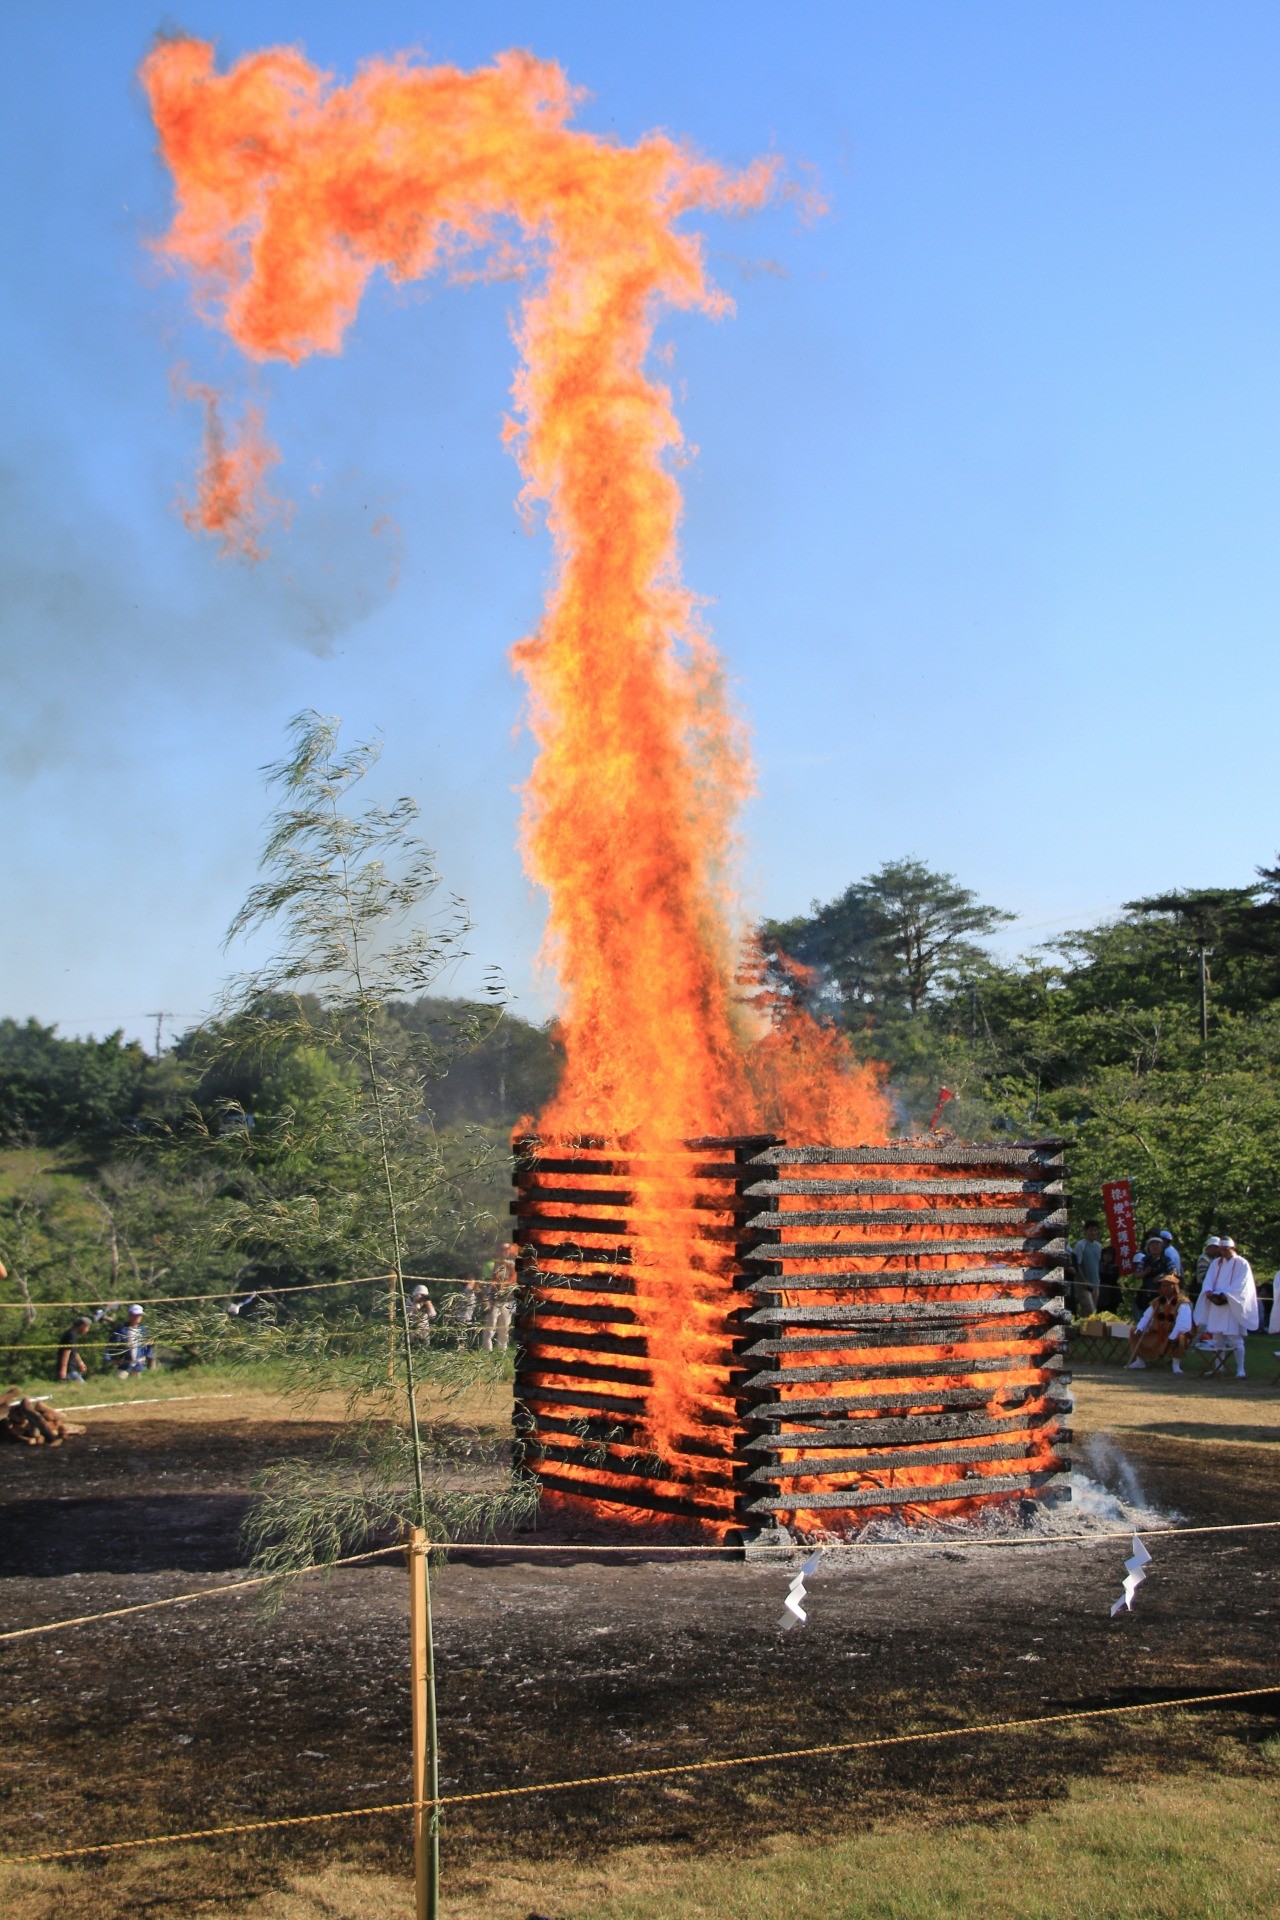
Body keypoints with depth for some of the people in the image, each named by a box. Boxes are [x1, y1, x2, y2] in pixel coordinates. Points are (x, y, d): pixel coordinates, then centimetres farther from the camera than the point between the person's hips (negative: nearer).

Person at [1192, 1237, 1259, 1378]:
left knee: (1235, 1339, -9)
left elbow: (1240, 1285, -9)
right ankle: (1218, 1367, 12)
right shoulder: (1216, 1263, 14)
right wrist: (1209, 1292, -13)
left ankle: (1240, 1370, -9)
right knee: (1217, 1337, 5)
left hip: (1233, 1306, -5)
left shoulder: (1242, 1264, -1)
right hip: (1216, 1304, 5)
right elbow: (1208, 1281, 7)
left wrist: (1224, 1295, -19)